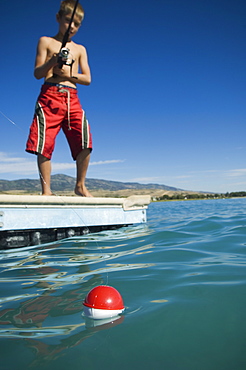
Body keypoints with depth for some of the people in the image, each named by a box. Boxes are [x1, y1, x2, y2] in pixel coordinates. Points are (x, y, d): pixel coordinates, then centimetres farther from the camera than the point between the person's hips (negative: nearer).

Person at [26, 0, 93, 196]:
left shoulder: (80, 49, 22)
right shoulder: (46, 42, 13)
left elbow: (87, 79, 13)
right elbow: (37, 73, 5)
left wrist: (69, 74, -4)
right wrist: (52, 62, -14)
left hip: (72, 99, 3)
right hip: (49, 96, -2)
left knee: (85, 141, -13)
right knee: (45, 145, -12)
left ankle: (80, 185, 1)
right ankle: (46, 190, -3)